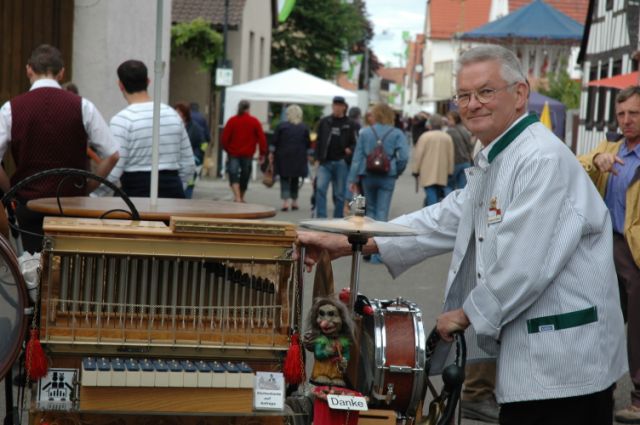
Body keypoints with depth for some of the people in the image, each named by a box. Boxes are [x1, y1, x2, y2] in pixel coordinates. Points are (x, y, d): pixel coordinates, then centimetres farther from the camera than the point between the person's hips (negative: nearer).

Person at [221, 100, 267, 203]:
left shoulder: (232, 120, -2)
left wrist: (227, 149, 12)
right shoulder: (254, 121, -1)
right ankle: (241, 198, 25)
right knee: (245, 176, 14)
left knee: (233, 176, -4)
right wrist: (262, 153, 2)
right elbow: (261, 138, -4)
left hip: (233, 153, -1)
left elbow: (225, 137, -3)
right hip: (248, 154, 1)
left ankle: (237, 197, -24)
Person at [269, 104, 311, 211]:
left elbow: (275, 142, -2)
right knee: (295, 180, 16)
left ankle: (285, 201, -13)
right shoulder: (304, 128, 2)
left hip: (283, 157, -2)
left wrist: (271, 152, 6)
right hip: (299, 159, 2)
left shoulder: (281, 126, -3)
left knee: (284, 179, 1)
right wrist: (307, 155, 14)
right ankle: (294, 201, 21)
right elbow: (308, 144, 5)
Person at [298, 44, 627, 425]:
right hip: (528, 353, 10)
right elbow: (446, 221, 15)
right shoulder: (493, 162, 16)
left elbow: (525, 264, -22)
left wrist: (467, 314, -8)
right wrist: (347, 243, 8)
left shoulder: (544, 161, -18)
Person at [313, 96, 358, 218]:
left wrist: (350, 150, -14)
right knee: (320, 188, -15)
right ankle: (321, 218, -12)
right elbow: (318, 141, 12)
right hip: (325, 162, 0)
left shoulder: (349, 125, 4)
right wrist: (317, 158, 4)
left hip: (341, 163, 0)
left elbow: (354, 143, 8)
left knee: (339, 193, 6)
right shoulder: (324, 122, 8)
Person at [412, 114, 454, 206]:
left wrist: (415, 170, 3)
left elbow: (418, 154, -6)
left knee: (431, 196, -5)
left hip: (427, 174, -3)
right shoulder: (447, 137, 3)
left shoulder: (425, 136, -7)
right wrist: (450, 172, 16)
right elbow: (451, 156, 7)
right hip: (442, 175, 4)